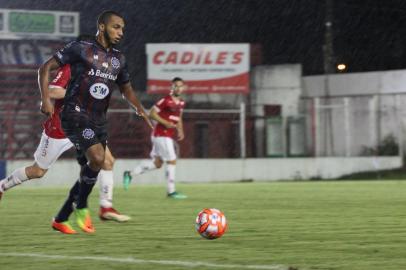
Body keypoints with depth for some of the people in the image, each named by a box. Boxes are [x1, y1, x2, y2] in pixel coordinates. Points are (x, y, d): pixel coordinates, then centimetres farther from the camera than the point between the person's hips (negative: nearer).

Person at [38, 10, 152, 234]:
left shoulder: (119, 59, 14)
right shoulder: (80, 49, -5)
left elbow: (126, 89, 28)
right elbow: (45, 68, -4)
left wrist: (141, 111, 11)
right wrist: (46, 98, -16)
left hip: (99, 121, 7)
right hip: (75, 115, -7)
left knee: (90, 173, 5)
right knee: (97, 158, -25)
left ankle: (61, 219, 18)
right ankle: (81, 208, -6)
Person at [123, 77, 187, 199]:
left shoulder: (181, 103, 12)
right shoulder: (166, 101, -13)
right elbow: (152, 114, -13)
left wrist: (180, 130, 12)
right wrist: (165, 123, -22)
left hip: (168, 136, 9)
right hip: (161, 135, -9)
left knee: (157, 163, 11)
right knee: (172, 161, -9)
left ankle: (130, 174, 21)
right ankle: (171, 191, -3)